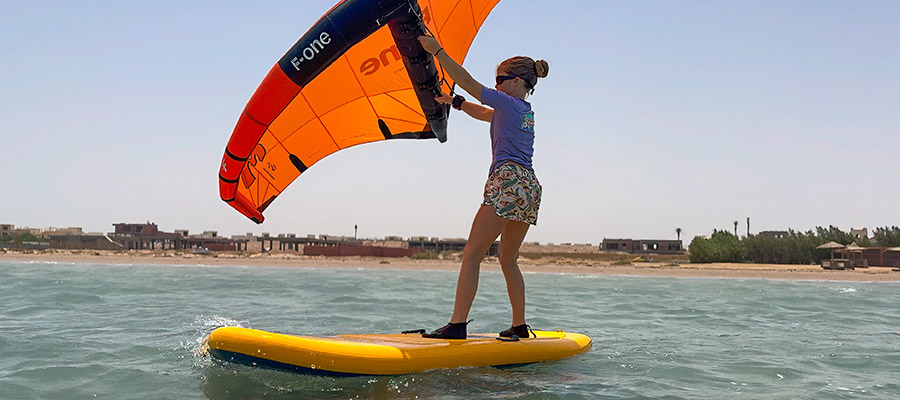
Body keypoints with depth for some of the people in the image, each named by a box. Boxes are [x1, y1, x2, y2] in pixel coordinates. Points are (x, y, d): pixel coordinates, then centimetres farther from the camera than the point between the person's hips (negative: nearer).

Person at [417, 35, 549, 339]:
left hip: (508, 181, -9)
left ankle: (458, 324, -17)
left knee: (472, 254, -11)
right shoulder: (526, 112, 23)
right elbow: (483, 114, 34)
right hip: (530, 186, 9)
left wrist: (436, 50, -2)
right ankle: (520, 326, 16)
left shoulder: (509, 103, -2)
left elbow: (466, 81, -5)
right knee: (508, 260, 16)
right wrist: (454, 101, 26)